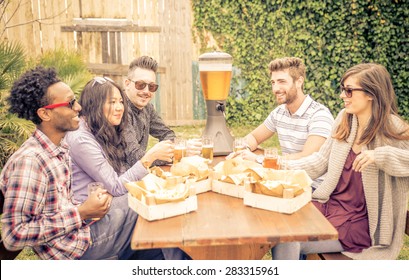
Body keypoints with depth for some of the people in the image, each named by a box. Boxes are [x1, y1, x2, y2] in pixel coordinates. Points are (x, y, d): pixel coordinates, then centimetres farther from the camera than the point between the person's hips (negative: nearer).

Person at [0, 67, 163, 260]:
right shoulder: (28, 161, -24)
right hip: (74, 247, -8)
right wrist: (81, 213, -22)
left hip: (79, 227, 8)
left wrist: (89, 208, -7)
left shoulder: (59, 149, 5)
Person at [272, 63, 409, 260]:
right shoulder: (345, 120, 3)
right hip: (329, 204, 5)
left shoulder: (392, 130, -13)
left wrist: (380, 155, -32)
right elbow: (321, 161, 8)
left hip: (360, 222, -5)